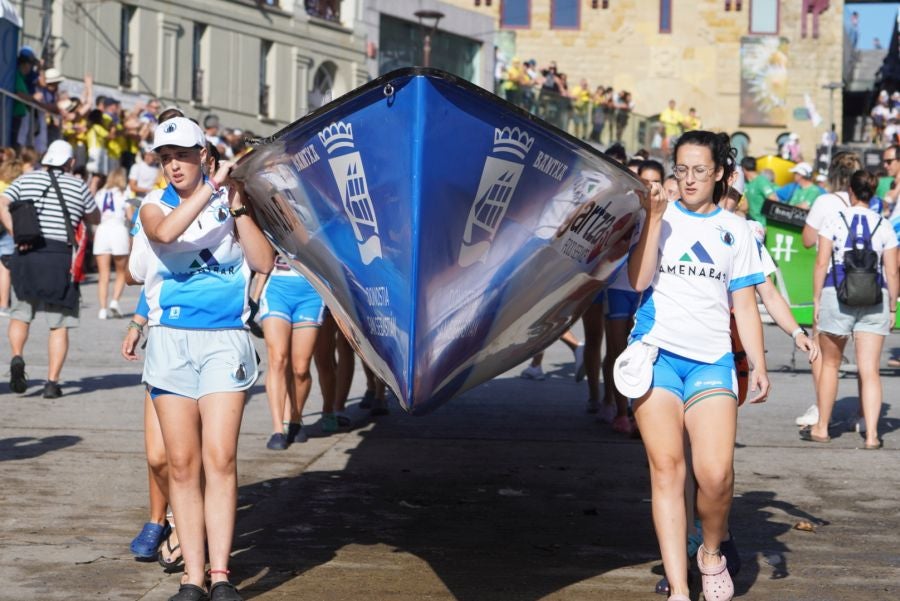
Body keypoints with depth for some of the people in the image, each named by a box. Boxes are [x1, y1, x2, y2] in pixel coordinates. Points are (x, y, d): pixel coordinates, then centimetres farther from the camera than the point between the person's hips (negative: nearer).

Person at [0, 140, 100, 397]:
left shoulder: (26, 179, 8)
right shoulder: (78, 186, 3)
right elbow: (95, 218, 15)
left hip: (27, 255, 2)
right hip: (61, 258, -2)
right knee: (59, 324, 5)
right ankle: (52, 382, 0)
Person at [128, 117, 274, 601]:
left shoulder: (228, 203, 8)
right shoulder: (154, 206, 8)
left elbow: (264, 262, -2)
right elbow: (165, 232, -16)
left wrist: (238, 206, -9)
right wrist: (212, 188, -17)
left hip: (224, 338, -1)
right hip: (171, 339, 1)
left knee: (220, 459, -10)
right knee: (182, 464, 0)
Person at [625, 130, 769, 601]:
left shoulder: (735, 230, 11)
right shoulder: (660, 217, 6)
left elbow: (744, 303, 11)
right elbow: (638, 280, -6)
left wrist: (758, 364, 3)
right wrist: (654, 218, -10)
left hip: (711, 359, 1)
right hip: (656, 353, 0)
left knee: (715, 473, -16)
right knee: (666, 469, -7)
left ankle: (712, 552, 14)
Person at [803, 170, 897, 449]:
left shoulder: (835, 220, -1)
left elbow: (821, 263, -4)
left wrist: (816, 300, 3)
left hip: (837, 296, -1)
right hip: (875, 300, 1)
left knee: (830, 364, 13)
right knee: (870, 370, 2)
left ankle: (821, 428, 20)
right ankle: (872, 433, -5)